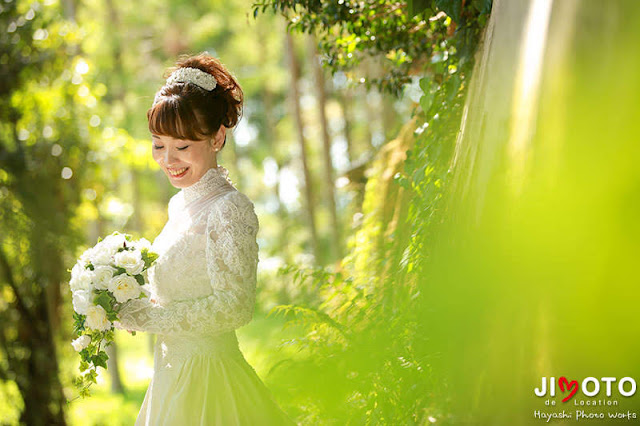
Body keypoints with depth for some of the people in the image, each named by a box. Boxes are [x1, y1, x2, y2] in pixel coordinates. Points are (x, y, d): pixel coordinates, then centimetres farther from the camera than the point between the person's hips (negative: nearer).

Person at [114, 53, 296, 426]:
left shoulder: (229, 208, -17)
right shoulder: (181, 203, 9)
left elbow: (234, 305, -21)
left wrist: (145, 316, -16)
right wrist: (131, 305, 2)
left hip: (206, 379, -8)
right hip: (172, 370, 8)